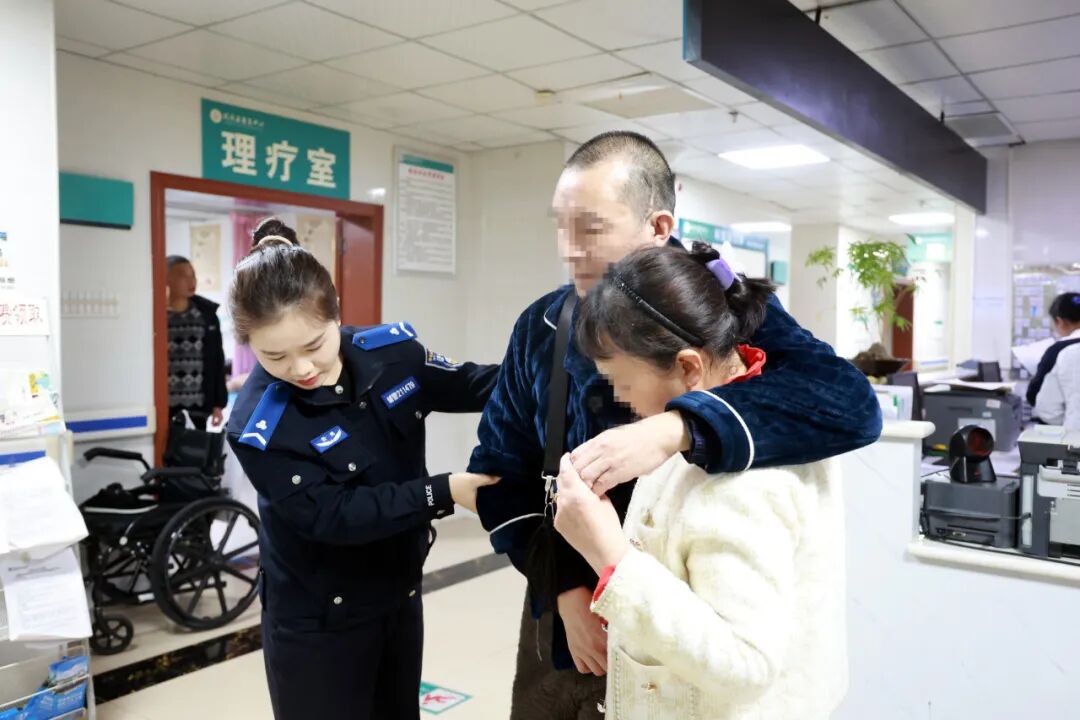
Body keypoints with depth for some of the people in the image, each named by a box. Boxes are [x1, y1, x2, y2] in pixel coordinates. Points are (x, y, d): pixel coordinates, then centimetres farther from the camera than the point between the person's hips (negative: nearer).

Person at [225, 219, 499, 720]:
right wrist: (443, 492, -27)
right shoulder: (259, 428, -24)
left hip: (400, 594, 5)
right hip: (317, 621, -5)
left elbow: (468, 386, 3)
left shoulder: (392, 351, -11)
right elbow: (331, 516, -25)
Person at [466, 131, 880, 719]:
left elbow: (851, 403, -31)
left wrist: (676, 430, -42)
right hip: (560, 619, 4)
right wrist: (564, 588, -11)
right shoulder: (540, 326, -3)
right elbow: (498, 470, 0)